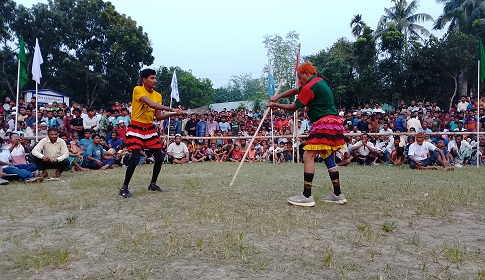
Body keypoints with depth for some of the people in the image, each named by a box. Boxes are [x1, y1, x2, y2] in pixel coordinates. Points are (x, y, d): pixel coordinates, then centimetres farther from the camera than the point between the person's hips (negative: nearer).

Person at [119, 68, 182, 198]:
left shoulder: (158, 95, 7)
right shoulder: (138, 89, -12)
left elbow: (158, 117, 6)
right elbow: (150, 104, -28)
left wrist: (173, 114, -8)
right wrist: (171, 109, -33)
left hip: (150, 129, 6)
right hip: (136, 128, -6)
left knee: (160, 158, 4)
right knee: (135, 158, -15)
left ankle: (153, 184, 24)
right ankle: (124, 188, 3)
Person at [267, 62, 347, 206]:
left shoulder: (310, 86, -11)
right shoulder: (318, 81, 18)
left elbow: (293, 107, -5)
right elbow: (295, 90, 23)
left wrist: (275, 105, 7)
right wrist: (278, 96, 10)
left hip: (324, 123, -10)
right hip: (334, 122, 10)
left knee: (308, 157, -11)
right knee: (329, 159, 13)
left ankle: (307, 196, -13)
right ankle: (338, 195, 17)